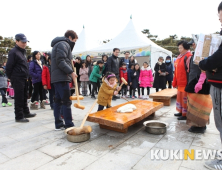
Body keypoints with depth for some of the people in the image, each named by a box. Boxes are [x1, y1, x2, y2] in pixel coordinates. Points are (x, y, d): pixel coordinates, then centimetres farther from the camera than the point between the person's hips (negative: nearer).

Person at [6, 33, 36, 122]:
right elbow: (9, 66, -13)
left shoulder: (22, 52, 17)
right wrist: (10, 77, -6)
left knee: (24, 97, 16)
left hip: (24, 79, 9)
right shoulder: (13, 52, -11)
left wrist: (26, 77, 14)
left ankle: (26, 113, 28)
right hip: (17, 79, -9)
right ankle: (19, 116, 7)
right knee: (19, 98, -2)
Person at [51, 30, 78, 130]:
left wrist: (70, 60, 13)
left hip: (57, 77, 10)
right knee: (66, 101, -7)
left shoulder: (59, 44, 26)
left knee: (58, 101, 9)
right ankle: (69, 125, -2)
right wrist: (71, 71, -18)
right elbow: (60, 61, -18)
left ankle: (58, 124, 15)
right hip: (61, 77, -10)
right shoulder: (63, 44, -6)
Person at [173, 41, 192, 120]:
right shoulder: (180, 56, 14)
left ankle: (185, 114, 12)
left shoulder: (188, 56, -13)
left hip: (185, 82, -9)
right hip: (180, 82, 9)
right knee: (179, 96, 16)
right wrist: (175, 81, 16)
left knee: (185, 97, 0)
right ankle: (181, 112, 30)